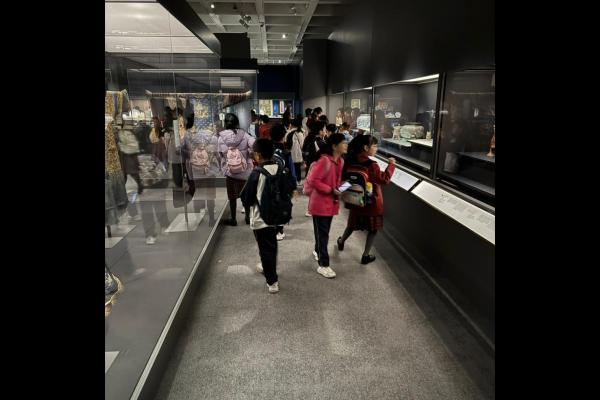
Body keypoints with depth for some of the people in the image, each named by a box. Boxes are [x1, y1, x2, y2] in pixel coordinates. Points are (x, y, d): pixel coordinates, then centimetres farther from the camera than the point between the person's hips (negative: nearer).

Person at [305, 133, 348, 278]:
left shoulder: (340, 161, 5)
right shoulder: (324, 161, -23)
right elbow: (312, 180, -24)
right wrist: (331, 190, -22)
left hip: (331, 202, 8)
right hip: (320, 202, -8)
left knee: (324, 231, 22)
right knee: (322, 233, 0)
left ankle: (317, 250, 45)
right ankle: (323, 265, 8)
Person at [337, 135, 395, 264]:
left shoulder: (351, 161, -5)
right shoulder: (371, 165, -25)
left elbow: (345, 177, 7)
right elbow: (384, 179, -19)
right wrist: (391, 165, -11)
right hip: (371, 202, -6)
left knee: (353, 224, 27)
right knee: (372, 228, 11)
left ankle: (341, 242, 47)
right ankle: (366, 256, 19)